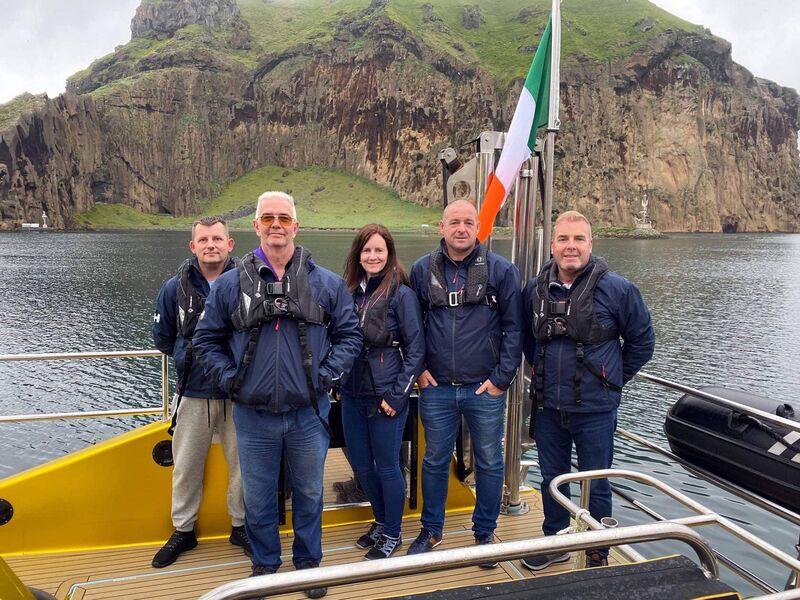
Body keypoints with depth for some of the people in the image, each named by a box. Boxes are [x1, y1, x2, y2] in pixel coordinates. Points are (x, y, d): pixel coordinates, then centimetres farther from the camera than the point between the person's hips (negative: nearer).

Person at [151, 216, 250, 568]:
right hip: (193, 394, 2)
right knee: (186, 466, 13)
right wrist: (191, 359, 9)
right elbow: (162, 337, 12)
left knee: (242, 463, 10)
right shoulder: (175, 288, -2)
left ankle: (241, 526, 30)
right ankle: (183, 530, 32)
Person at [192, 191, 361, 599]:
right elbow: (206, 340, 7)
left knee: (309, 494, 16)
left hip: (308, 414, 0)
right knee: (258, 497, 16)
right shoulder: (230, 285, -1)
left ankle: (308, 562, 38)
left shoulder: (327, 284, -1)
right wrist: (230, 379, -4)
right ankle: (264, 564, 38)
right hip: (252, 416, 0)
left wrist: (326, 376, -6)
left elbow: (349, 335, 4)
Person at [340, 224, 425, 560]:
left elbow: (416, 349, -10)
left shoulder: (401, 293, -9)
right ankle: (381, 522, 38)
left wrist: (397, 395, -13)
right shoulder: (351, 291, 7)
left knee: (387, 466, 7)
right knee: (361, 465, 16)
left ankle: (392, 534, 27)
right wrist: (339, 384, 8)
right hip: (353, 394, 6)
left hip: (385, 396, -6)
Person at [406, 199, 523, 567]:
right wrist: (418, 368, 3)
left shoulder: (501, 270, -2)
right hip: (436, 388, 2)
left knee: (489, 464, 10)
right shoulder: (422, 270, 4)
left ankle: (484, 533, 30)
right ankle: (431, 531, 32)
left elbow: (513, 328, -2)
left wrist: (502, 377, -6)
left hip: (486, 389, -1)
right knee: (435, 462, 14)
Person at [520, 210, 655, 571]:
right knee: (552, 479, 18)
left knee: (596, 485, 10)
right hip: (547, 407, 4)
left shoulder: (616, 289, -11)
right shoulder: (535, 289, 0)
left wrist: (613, 380, 2)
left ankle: (598, 555, 29)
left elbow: (643, 340, 0)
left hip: (595, 409, -3)